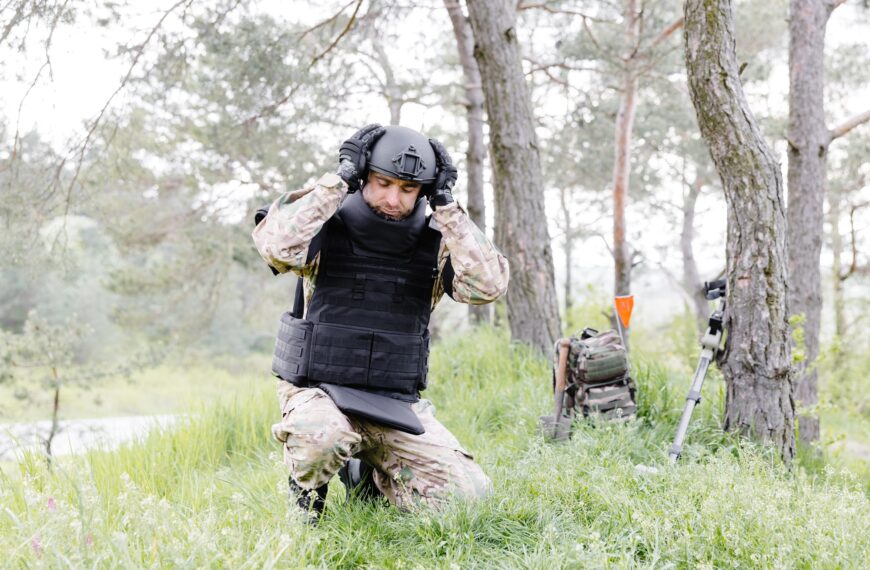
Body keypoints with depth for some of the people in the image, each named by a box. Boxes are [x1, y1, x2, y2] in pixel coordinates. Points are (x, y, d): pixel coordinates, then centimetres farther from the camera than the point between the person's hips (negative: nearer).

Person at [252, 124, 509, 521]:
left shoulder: (435, 245, 0)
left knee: (466, 495, -11)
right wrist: (341, 178, -22)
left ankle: (372, 475, 18)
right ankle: (306, 495, -1)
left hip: (397, 407, 4)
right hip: (317, 392, -3)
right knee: (323, 435, -38)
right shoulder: (326, 231, -7)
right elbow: (276, 246, -29)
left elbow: (487, 286, -18)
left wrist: (445, 204, -16)